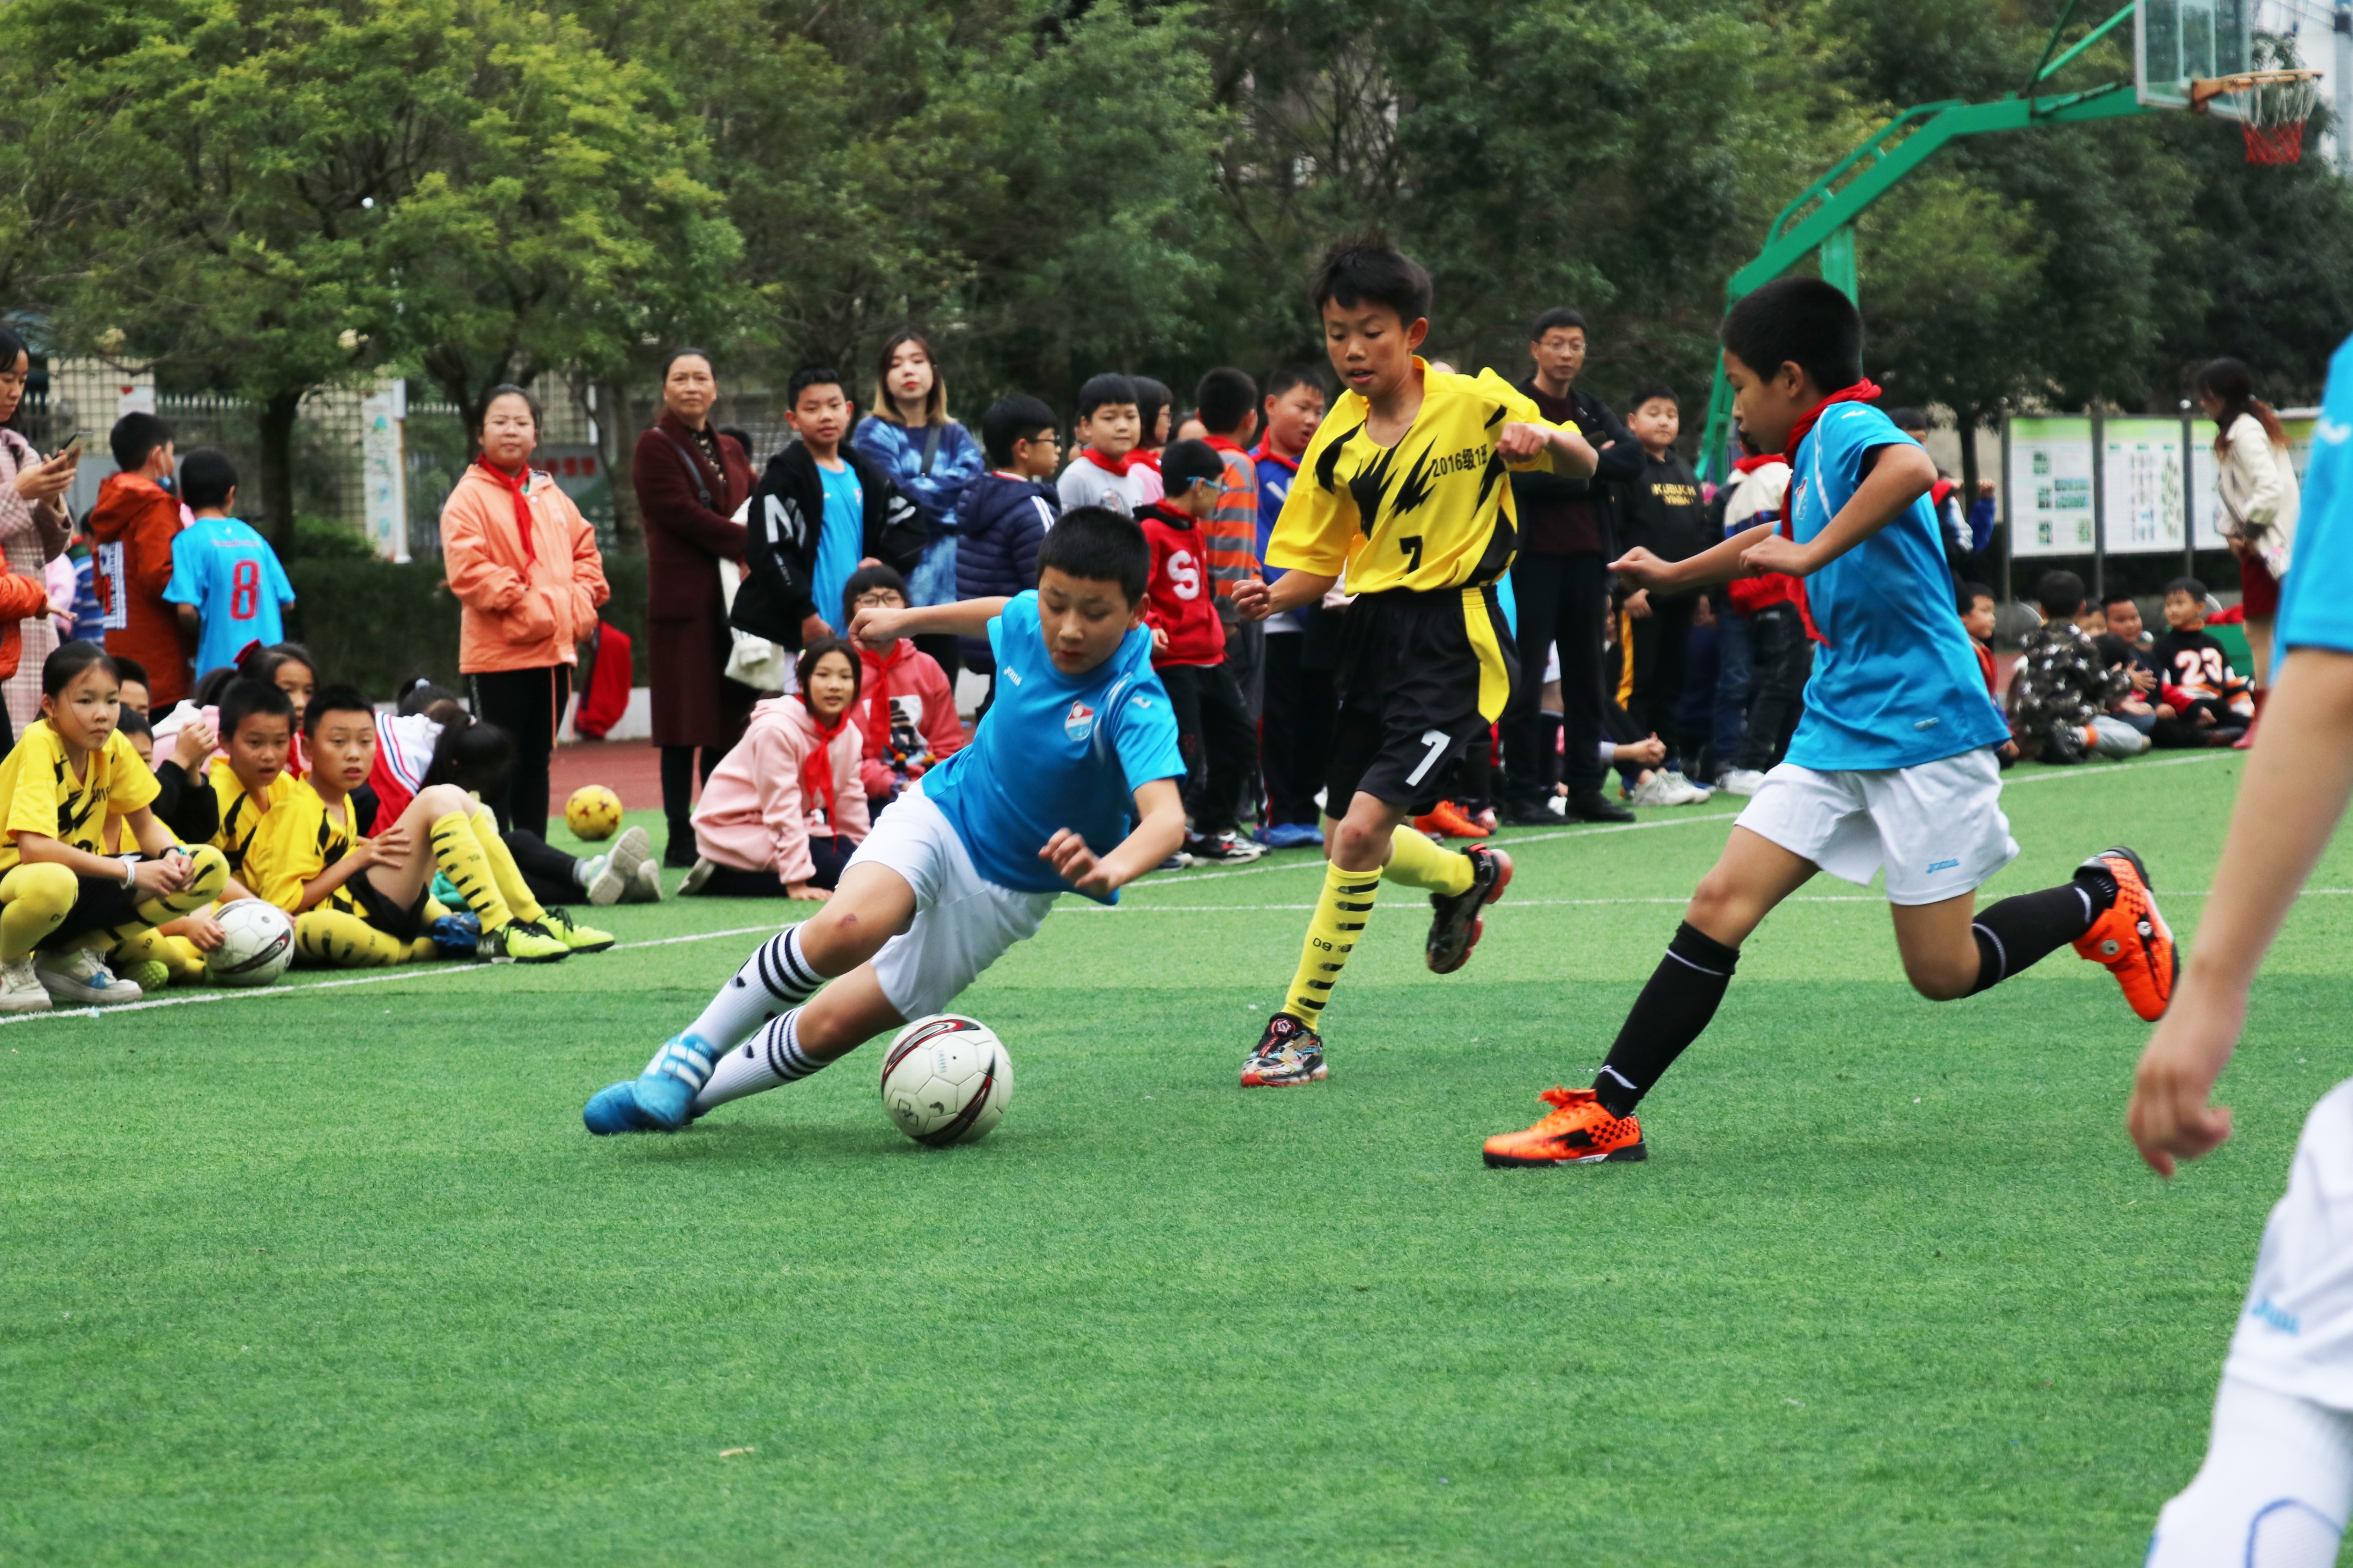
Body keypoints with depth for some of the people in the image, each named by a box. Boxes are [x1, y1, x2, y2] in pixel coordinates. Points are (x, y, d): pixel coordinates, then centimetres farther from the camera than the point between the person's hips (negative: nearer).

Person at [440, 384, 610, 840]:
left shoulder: (551, 496, 13)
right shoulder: (469, 498, -7)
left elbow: (584, 549, 20)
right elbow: (467, 570, -16)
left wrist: (583, 599, 3)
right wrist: (524, 605, -19)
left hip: (555, 648, 6)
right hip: (499, 652, -6)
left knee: (536, 761, 13)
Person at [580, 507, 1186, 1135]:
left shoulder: (1134, 705, -29)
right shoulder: (1027, 618, -12)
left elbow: (1166, 816, -46)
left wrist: (1110, 869, -65)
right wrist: (909, 619, 27)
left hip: (1006, 894, -2)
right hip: (943, 812, 2)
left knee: (829, 1028, -1)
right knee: (847, 927, -31)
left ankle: (687, 1091, 22)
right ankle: (693, 1051, -15)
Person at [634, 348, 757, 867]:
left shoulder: (731, 450, 19)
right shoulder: (656, 447, 0)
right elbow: (680, 513, -11)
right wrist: (746, 543, -12)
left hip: (732, 599, 6)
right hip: (683, 598, -6)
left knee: (728, 719, 5)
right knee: (686, 722, -6)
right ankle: (680, 839, -4)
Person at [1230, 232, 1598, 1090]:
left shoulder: (1474, 403, -8)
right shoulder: (1339, 439, 6)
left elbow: (1584, 467, -4)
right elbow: (1316, 559, 12)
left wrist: (1544, 437, -27)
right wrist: (1274, 596, -10)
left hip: (1453, 640, -6)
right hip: (1375, 634, 6)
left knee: (1363, 830, -17)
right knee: (1347, 839, 12)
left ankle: (1299, 1027, -5)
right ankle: (1468, 875, 43)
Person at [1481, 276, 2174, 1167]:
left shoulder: (1847, 428, -13)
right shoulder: (1812, 458, 16)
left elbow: (1912, 468, -39)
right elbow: (1774, 541, 39)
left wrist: (1813, 555, -39)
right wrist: (1673, 576, 51)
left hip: (1922, 732, -9)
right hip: (1838, 728, 9)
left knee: (1942, 972, -4)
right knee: (1721, 906, -4)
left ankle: (2102, 898, 20)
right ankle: (1606, 1117, -6)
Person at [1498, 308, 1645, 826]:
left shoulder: (1592, 410, 15)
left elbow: (1632, 459, -1)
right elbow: (1524, 475, -17)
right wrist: (1588, 470, -8)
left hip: (1585, 558, 6)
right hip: (1534, 558, -6)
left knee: (1585, 677, 8)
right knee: (1527, 681, -4)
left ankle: (1584, 789, 13)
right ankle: (1522, 795, -2)